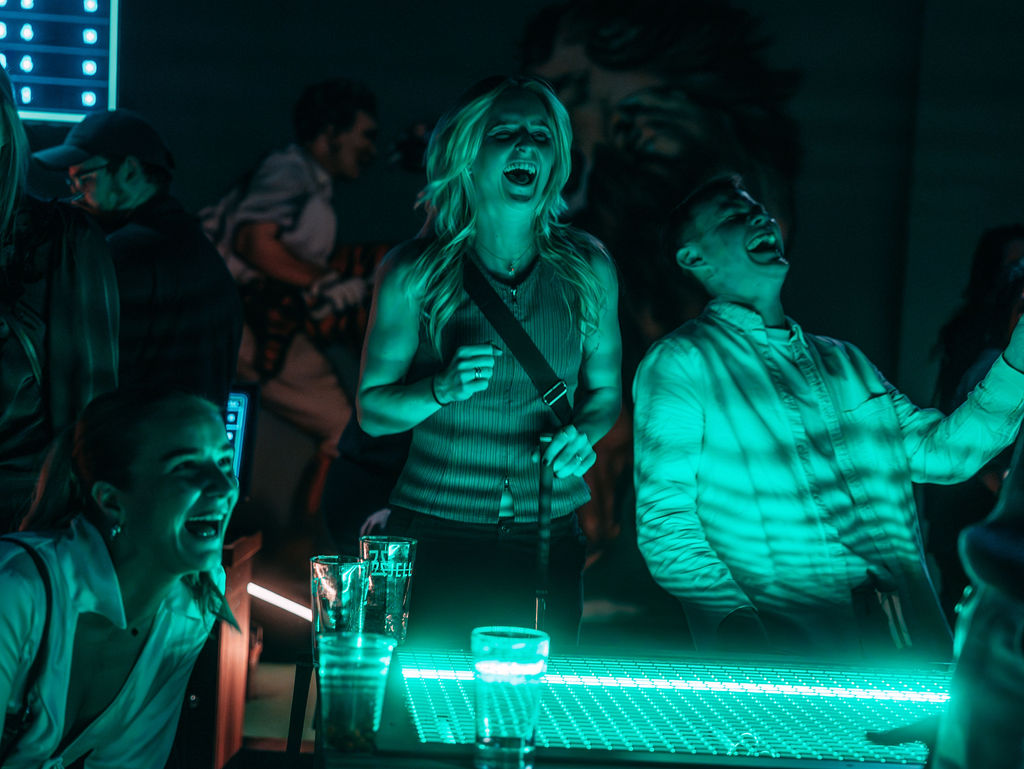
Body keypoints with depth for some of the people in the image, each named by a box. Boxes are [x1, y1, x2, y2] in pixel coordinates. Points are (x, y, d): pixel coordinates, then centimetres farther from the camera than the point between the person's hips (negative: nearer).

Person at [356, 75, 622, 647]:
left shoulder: (588, 269, 1)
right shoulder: (416, 273, -5)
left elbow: (605, 388, 13)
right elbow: (373, 411, -1)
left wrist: (585, 433, -8)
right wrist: (444, 389, -19)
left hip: (548, 542, 2)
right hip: (436, 541, -2)